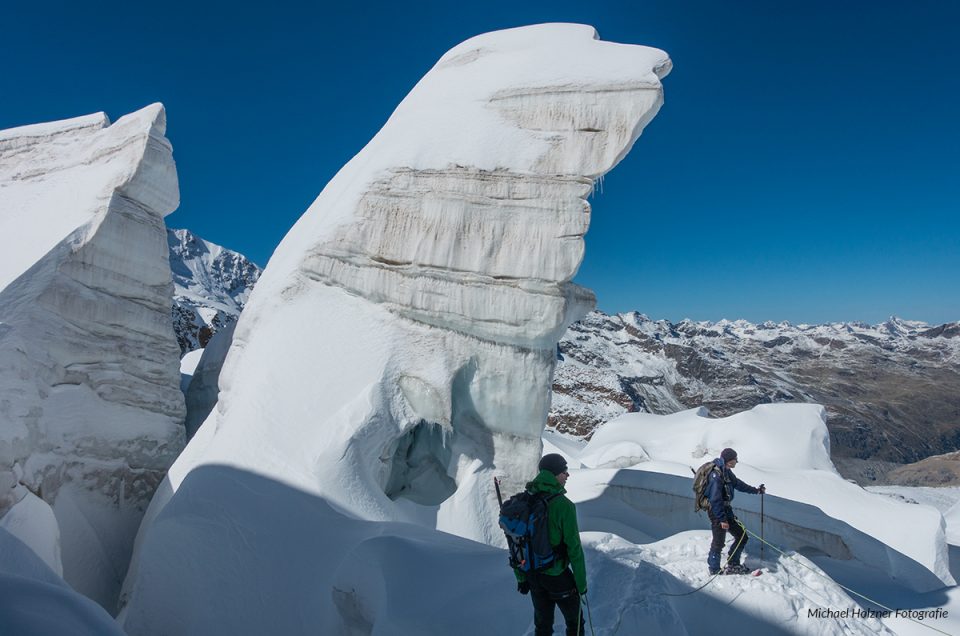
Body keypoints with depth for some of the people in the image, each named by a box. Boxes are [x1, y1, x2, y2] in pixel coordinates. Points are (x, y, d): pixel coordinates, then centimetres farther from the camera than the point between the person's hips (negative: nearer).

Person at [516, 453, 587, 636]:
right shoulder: (564, 506, -22)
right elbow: (574, 548, -19)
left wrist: (521, 577, 12)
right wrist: (581, 582, -7)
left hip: (533, 575, 5)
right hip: (558, 575, -5)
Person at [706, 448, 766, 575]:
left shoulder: (726, 472, 6)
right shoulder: (716, 475, -24)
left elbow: (737, 484, 24)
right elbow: (715, 500, -24)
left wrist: (756, 490, 29)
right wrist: (722, 519, -23)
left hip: (726, 509, 10)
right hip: (717, 511, -10)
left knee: (741, 537, 13)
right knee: (719, 542, -1)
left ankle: (733, 565, 25)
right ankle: (714, 570, 14)